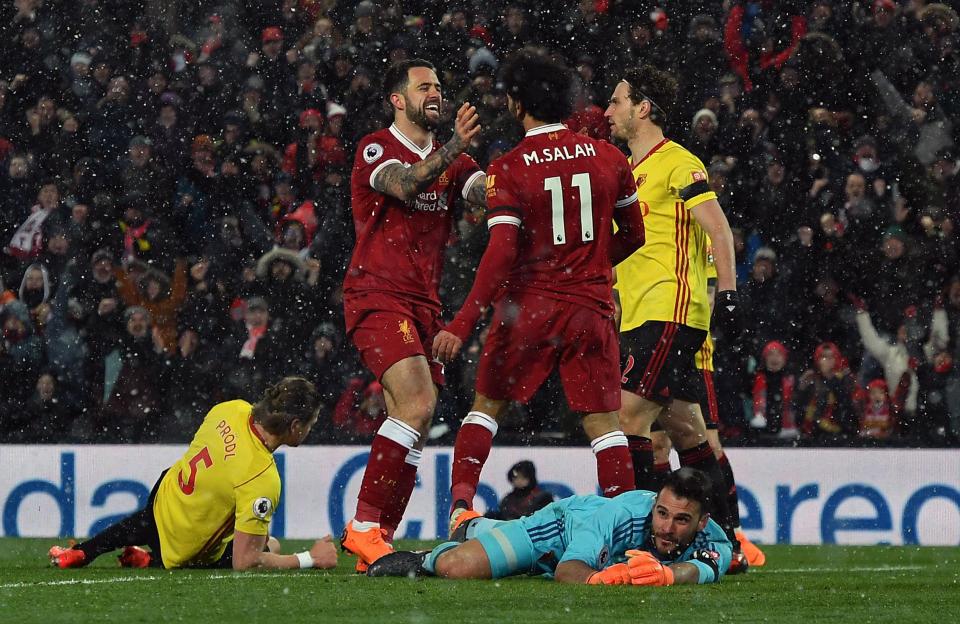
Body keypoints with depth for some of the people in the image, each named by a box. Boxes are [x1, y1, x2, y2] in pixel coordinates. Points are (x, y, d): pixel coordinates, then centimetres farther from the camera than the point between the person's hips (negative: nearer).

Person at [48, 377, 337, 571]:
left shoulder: (233, 409, -17)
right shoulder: (263, 479, -38)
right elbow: (244, 562, -34)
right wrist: (311, 559, -24)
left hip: (166, 492, 7)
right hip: (185, 550, -7)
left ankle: (78, 554, 45)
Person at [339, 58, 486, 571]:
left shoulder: (452, 161, 18)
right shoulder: (376, 149, -2)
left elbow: (493, 193, 1)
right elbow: (404, 185, -22)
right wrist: (452, 148, -35)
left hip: (424, 304, 8)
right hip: (376, 296, -8)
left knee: (412, 424, 4)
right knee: (417, 404, -23)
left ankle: (379, 537, 8)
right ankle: (363, 525, -20)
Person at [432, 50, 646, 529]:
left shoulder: (507, 170, -9)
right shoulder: (608, 157, 3)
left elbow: (501, 254, -17)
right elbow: (634, 235, 12)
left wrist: (462, 325, -16)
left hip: (529, 307, -2)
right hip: (591, 306, 2)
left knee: (486, 406, 15)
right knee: (602, 420, 3)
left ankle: (460, 504, 4)